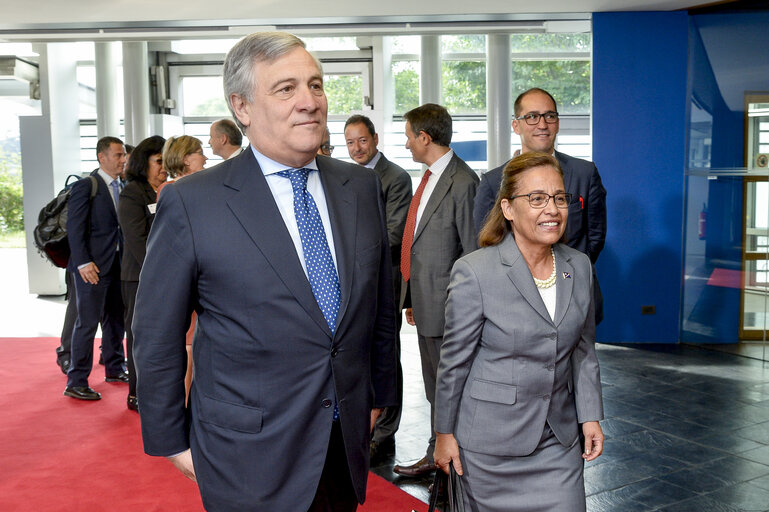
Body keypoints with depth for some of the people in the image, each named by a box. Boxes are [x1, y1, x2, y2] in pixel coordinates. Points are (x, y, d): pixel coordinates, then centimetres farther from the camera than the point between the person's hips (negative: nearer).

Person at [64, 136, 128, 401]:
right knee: (87, 322, -3)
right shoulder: (86, 186, -8)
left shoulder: (122, 187, 11)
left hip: (118, 264, 7)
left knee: (116, 319, 15)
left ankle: (115, 369, 31)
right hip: (93, 266, -7)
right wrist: (84, 262, -18)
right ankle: (76, 382, 6)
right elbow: (74, 227, -12)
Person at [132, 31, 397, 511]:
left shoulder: (363, 187, 1)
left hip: (349, 441, 4)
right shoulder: (190, 202, -12)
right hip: (249, 455, -4)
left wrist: (378, 395, 14)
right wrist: (173, 441, -1)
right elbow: (157, 338, -6)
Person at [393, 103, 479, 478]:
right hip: (425, 303, 10)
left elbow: (473, 251, -18)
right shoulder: (430, 177, 13)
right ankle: (437, 456, 35)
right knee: (435, 388, 20)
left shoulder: (462, 182, -17)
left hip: (446, 305, -9)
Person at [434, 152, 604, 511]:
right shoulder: (474, 273, -17)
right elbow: (454, 361, -10)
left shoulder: (580, 267, 1)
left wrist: (590, 416, 6)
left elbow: (583, 350, 10)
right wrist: (444, 434, -4)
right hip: (490, 445, -4)